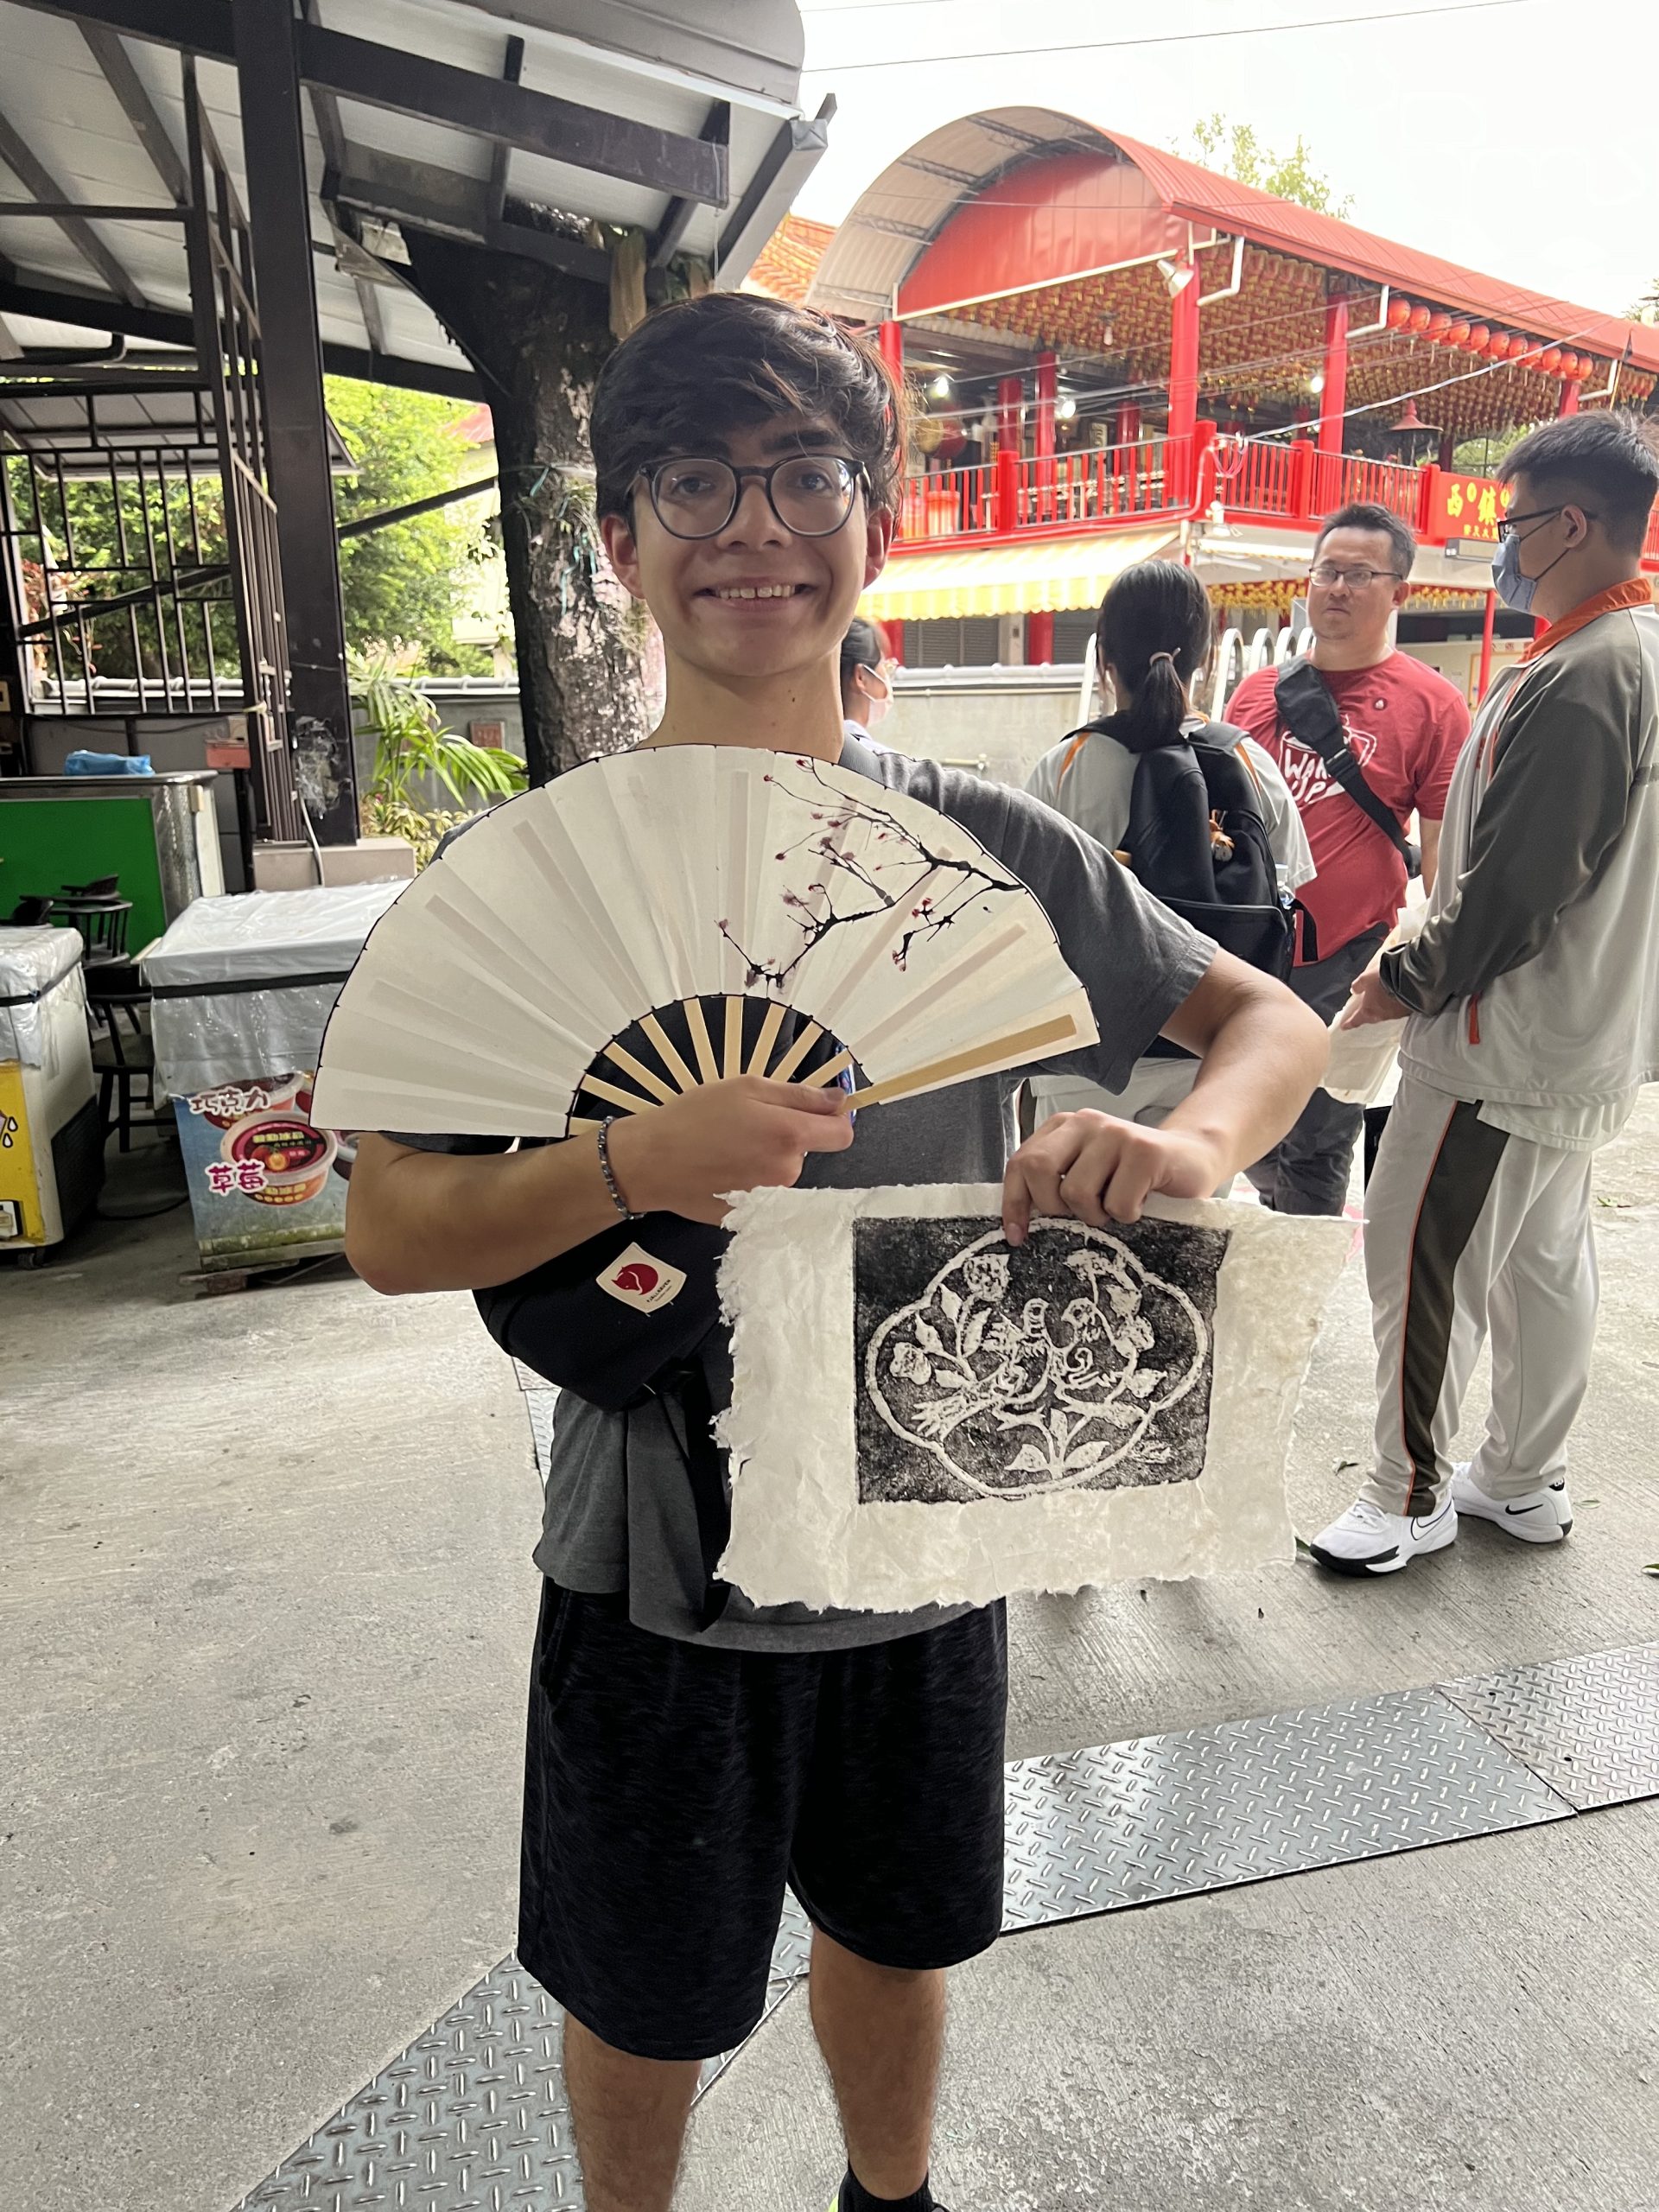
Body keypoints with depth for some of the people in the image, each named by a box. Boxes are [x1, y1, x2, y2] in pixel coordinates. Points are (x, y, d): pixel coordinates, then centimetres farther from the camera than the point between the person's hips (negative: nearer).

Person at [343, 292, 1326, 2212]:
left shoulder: (986, 848, -6)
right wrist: (632, 1167, -32)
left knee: (894, 1935, 27)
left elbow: (1271, 1018, 0)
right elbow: (390, 1227, -13)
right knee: (644, 2003, 20)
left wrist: (1190, 1140, -23)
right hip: (661, 1562, -2)